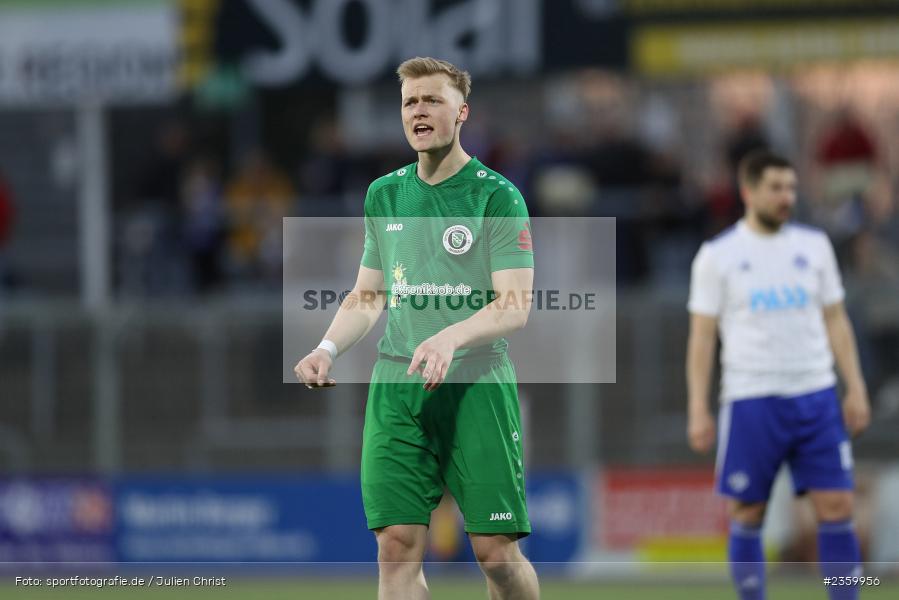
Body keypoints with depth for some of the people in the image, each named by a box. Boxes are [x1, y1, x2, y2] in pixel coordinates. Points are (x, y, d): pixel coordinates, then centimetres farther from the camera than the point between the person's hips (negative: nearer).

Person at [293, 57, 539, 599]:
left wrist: (451, 337, -26)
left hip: (475, 384, -4)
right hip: (396, 384, 4)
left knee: (497, 551, -5)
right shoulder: (384, 194, 14)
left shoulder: (497, 196, -2)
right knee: (398, 545, -5)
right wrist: (328, 348, 3)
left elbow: (515, 306, -9)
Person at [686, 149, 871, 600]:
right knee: (747, 516, 2)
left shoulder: (814, 245, 10)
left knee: (836, 508, -5)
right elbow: (702, 336, 1)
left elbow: (836, 321, 14)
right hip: (751, 401, -2)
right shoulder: (718, 255, 1)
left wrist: (856, 389, 6)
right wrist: (698, 410, -4)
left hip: (816, 398, 2)